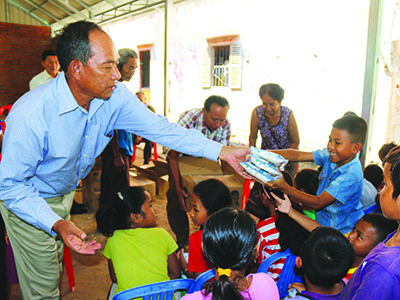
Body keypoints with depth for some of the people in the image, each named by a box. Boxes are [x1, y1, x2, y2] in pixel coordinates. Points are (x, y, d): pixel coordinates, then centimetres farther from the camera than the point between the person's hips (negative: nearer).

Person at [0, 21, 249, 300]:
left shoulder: (115, 96, -21)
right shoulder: (30, 115, -37)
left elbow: (160, 128, -16)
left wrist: (223, 151, -23)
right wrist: (57, 224, -41)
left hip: (66, 192, 5)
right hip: (28, 203, -5)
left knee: (55, 268, 26)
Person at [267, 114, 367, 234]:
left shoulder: (351, 176, -27)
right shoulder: (330, 155, -7)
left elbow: (318, 203, -30)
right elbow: (298, 155, -8)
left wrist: (284, 188, -40)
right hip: (322, 221, 6)